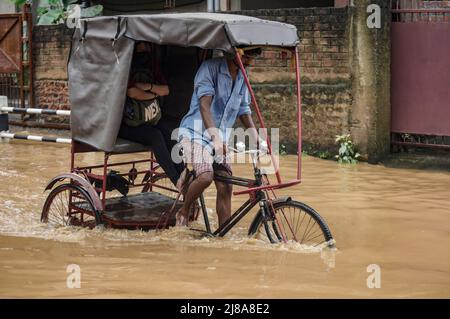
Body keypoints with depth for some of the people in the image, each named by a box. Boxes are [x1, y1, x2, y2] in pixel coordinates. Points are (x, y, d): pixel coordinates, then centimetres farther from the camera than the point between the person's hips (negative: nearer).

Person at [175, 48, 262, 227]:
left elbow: (244, 113, 17)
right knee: (205, 176, -29)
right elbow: (204, 104, -22)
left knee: (225, 187, -5)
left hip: (220, 138, 7)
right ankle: (183, 213, -4)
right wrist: (215, 137, -34)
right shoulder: (210, 68, -11)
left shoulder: (242, 79, 10)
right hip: (196, 132, -7)